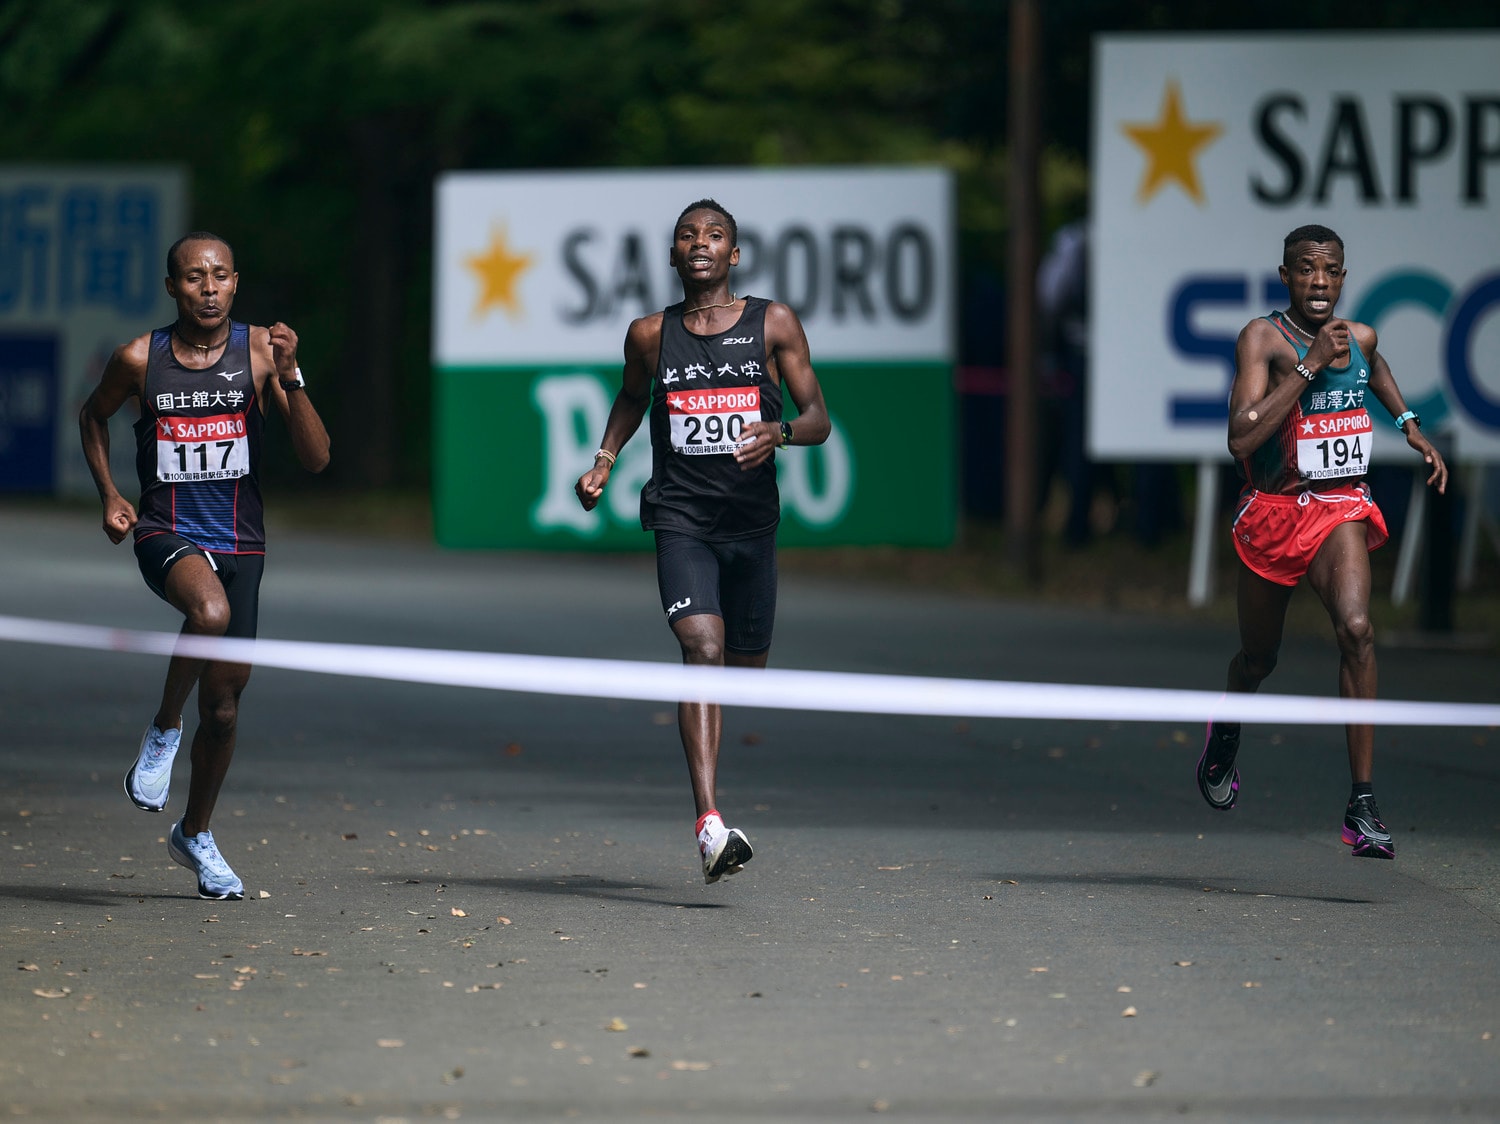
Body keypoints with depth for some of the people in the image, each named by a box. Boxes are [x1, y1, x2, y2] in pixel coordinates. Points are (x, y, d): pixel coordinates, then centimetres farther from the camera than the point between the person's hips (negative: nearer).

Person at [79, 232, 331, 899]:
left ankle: (195, 835, 31)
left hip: (238, 541, 2)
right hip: (166, 533, -2)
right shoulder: (139, 359, -4)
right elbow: (93, 415, 18)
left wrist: (289, 377, -22)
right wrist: (108, 495, 6)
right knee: (210, 610, -36)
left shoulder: (259, 352, -5)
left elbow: (315, 459, -10)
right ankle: (163, 731, -11)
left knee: (224, 704, 8)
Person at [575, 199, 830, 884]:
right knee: (702, 648, -22)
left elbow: (818, 418, 1)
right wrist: (604, 459, 10)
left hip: (751, 520, 2)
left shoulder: (774, 324, 2)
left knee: (746, 669, 11)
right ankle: (710, 826, -32)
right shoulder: (650, 336, 5)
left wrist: (780, 431, -20)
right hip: (680, 518, -2)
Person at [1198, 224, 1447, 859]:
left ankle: (1363, 806, -26)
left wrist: (1410, 426, 21)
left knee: (1356, 628, -24)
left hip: (1340, 509, 2)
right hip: (1272, 512, -2)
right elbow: (1242, 438, -28)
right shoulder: (1264, 338, -14)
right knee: (1258, 657, 15)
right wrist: (1311, 366, -28)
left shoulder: (1360, 338, 2)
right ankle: (1226, 733, 53)